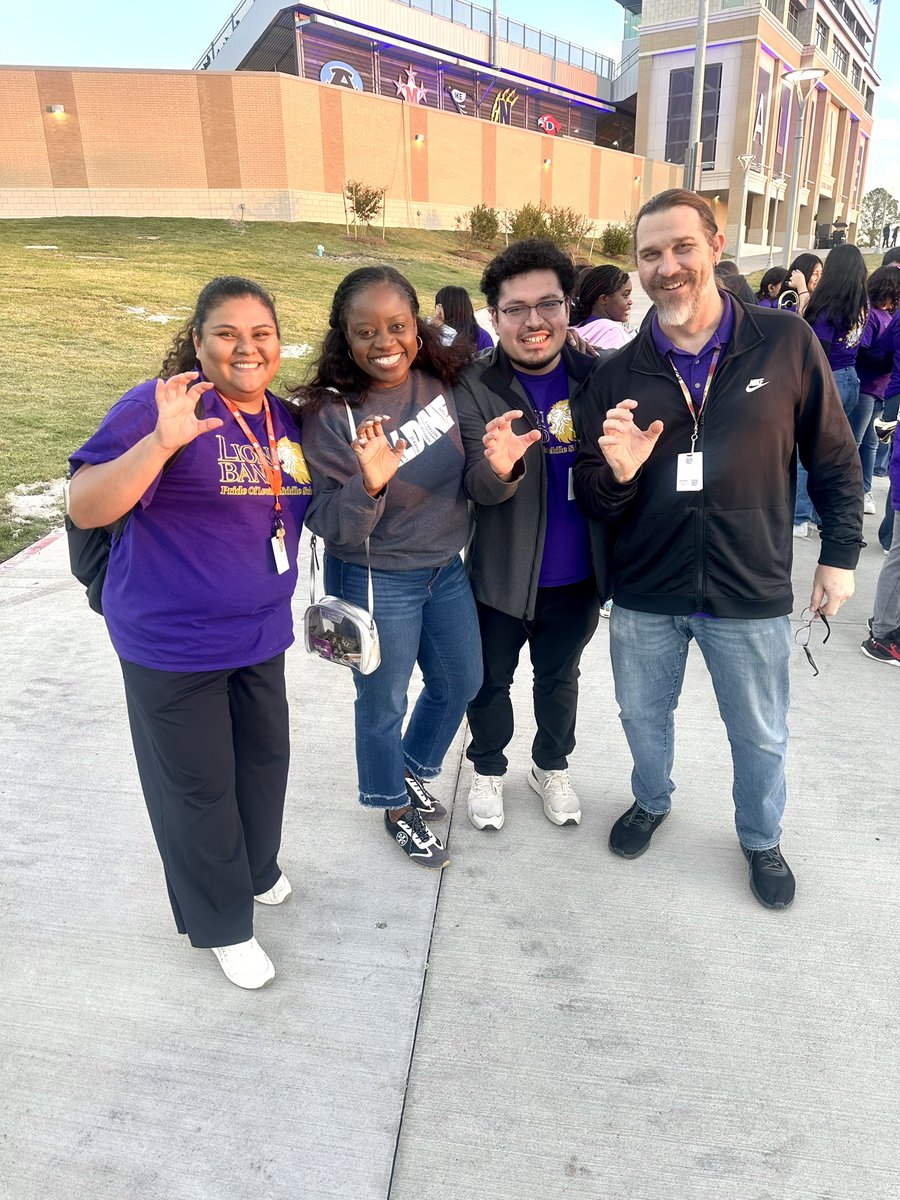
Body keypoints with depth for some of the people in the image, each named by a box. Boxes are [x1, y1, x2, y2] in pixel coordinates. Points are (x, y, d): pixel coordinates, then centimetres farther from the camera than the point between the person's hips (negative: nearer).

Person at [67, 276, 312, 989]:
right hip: (173, 645, -6)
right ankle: (222, 924, 31)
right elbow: (85, 508, -23)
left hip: (260, 635, 7)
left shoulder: (287, 421, 5)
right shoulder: (160, 407, -16)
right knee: (199, 784, 8)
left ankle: (257, 870, 49)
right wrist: (162, 440, -37)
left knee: (265, 757, 21)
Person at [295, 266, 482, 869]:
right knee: (385, 702, 13)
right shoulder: (330, 413, -22)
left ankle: (414, 772, 49)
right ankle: (397, 807, 41)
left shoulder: (444, 378, -7)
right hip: (375, 583, -6)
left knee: (461, 682, 21)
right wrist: (369, 485, -38)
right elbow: (328, 525, -21)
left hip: (447, 568, 6)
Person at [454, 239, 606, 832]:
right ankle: (488, 769, 44)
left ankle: (552, 767, 48)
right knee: (492, 681, 18)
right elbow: (478, 488, -22)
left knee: (560, 677, 23)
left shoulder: (597, 375, -7)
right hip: (502, 575, -2)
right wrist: (498, 467, -44)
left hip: (578, 577, 2)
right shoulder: (475, 388, -14)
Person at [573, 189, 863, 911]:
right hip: (645, 595, 2)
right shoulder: (620, 374, -3)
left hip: (751, 595, -1)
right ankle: (652, 802, 52)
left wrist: (840, 555, 2)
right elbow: (592, 500, -1)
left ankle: (762, 839, 45)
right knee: (643, 714, 21)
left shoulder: (787, 344, -7)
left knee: (761, 735, 16)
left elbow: (835, 460, 2)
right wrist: (617, 473, -22)